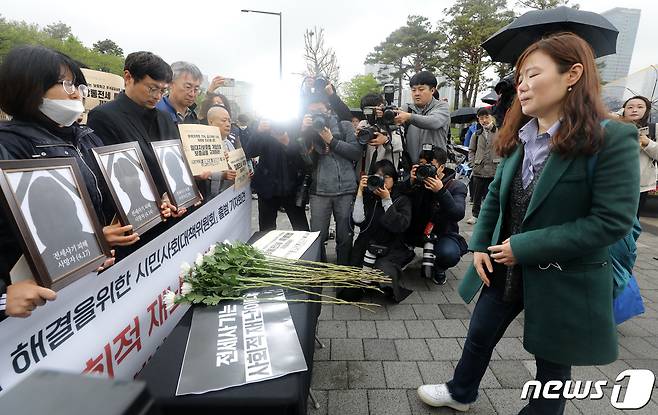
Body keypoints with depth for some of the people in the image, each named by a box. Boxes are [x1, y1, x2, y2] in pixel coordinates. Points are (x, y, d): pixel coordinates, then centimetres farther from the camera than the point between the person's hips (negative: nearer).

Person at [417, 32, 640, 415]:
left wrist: (526, 247, -23)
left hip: (564, 281, -6)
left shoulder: (614, 138, -17)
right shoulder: (520, 138, 2)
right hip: (505, 268, 6)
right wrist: (479, 246, -2)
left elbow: (612, 221, -22)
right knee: (479, 336, 22)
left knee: (552, 365, 18)